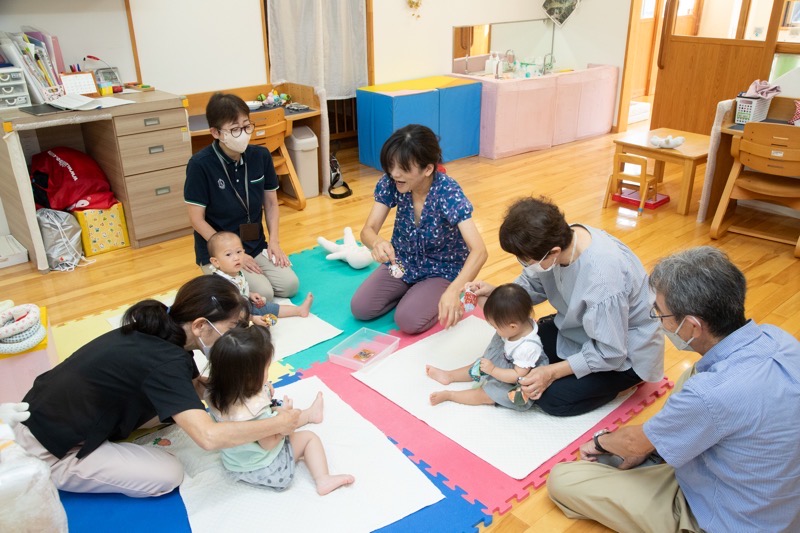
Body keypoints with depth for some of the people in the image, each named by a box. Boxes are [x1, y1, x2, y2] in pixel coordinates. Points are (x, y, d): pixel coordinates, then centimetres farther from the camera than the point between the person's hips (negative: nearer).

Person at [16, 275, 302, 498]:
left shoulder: (162, 333, -4)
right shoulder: (163, 361, -31)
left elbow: (196, 388, 8)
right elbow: (208, 437, -38)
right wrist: (277, 424, -27)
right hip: (49, 451, -8)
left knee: (176, 409, 6)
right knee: (168, 475, -8)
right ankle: (60, 478, 3)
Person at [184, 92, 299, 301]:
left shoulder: (261, 156, -4)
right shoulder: (200, 165, -18)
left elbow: (271, 203, 7)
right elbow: (197, 219, -14)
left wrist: (274, 241, -5)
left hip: (256, 246, 5)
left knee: (289, 285, -13)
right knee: (262, 295, -20)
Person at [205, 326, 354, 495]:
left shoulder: (214, 395, -17)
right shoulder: (256, 410, -40)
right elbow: (269, 443, -25)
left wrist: (263, 391, -6)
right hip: (265, 471, -7)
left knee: (274, 415, 27)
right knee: (309, 437, 10)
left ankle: (309, 414, 50)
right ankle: (323, 480, 8)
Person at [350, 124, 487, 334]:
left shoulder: (448, 193, -29)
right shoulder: (390, 183, -17)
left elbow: (479, 251, -38)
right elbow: (368, 229, -17)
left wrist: (454, 291, -56)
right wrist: (377, 242, -44)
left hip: (441, 271, -4)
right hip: (401, 264, 4)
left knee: (408, 321, -25)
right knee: (360, 308, -12)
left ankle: (437, 298, 7)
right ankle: (411, 291, 13)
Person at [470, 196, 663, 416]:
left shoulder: (603, 278, -40)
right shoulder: (561, 238, -19)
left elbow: (609, 353, -28)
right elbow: (534, 285, 0)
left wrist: (552, 372, -26)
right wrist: (497, 293, -16)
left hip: (623, 355, -7)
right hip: (584, 328, 7)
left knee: (551, 398, -13)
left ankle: (619, 380, 8)